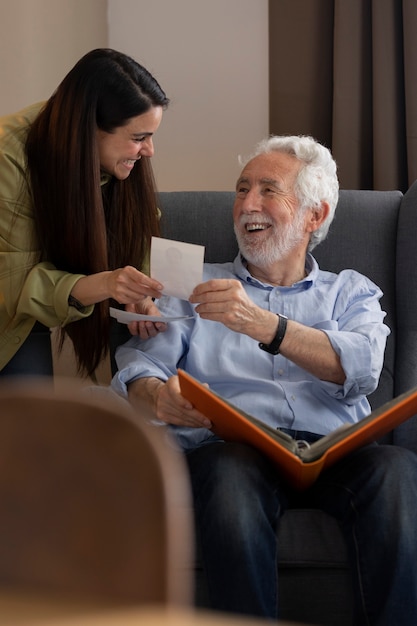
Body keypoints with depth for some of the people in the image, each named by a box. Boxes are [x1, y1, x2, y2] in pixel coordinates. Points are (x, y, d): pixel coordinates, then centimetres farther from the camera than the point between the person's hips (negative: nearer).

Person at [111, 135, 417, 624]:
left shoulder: (351, 292, 23)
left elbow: (361, 368, -1)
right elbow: (138, 368, 12)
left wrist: (265, 325, -19)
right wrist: (157, 396, -15)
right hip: (229, 444, 0)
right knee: (230, 479, -38)